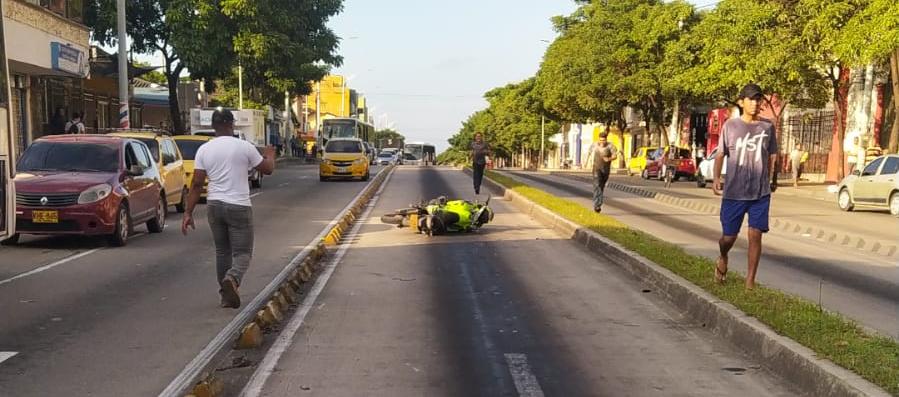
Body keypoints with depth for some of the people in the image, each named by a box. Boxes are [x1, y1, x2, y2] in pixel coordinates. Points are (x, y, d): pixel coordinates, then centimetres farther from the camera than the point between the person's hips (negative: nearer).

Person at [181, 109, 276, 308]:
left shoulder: (204, 149, 2)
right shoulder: (244, 147, -6)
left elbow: (197, 184, 0)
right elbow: (267, 169, 6)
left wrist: (188, 213, 4)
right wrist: (270, 155, 28)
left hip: (214, 205, 4)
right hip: (239, 206, -4)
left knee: (222, 251, 17)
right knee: (242, 252, 2)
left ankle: (226, 294, 22)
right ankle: (232, 279, -27)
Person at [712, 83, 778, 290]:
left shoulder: (768, 126, 6)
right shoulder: (730, 125, 1)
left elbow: (772, 156, 14)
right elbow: (721, 154, 5)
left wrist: (773, 179, 10)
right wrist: (716, 177, -8)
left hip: (761, 193, 1)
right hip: (733, 193, -1)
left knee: (755, 235, -5)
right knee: (728, 237, 3)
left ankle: (750, 279, 6)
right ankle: (723, 259, 37)